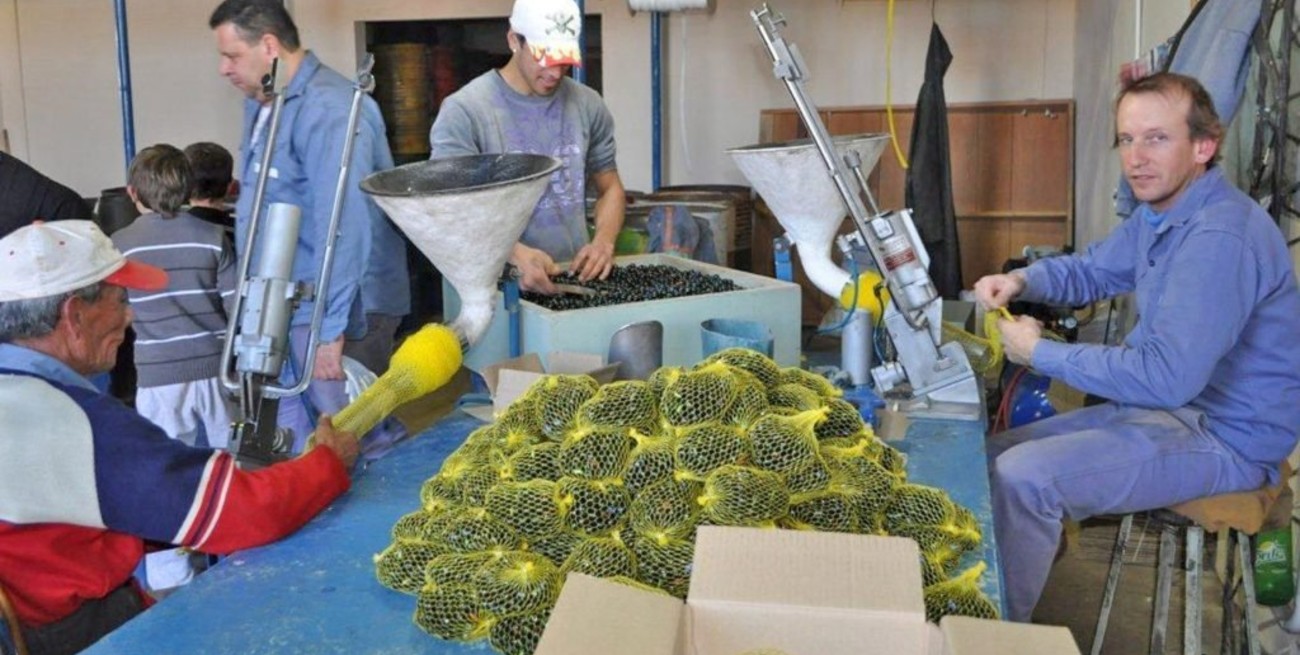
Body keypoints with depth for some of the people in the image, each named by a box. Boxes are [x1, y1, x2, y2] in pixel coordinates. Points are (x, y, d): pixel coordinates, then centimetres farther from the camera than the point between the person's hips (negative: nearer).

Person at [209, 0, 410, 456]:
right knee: (287, 443, 16)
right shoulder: (260, 103, 13)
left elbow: (343, 228, -25)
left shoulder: (327, 110, -18)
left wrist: (330, 329, -27)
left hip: (332, 312, -9)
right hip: (278, 306, 9)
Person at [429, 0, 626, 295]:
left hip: (577, 278, 4)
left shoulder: (589, 105, 7)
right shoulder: (464, 110, -7)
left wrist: (604, 240, -4)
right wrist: (517, 254, -27)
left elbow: (609, 187, 17)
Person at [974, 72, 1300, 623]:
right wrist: (1021, 280, -4)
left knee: (1023, 477, -23)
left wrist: (1041, 353, -21)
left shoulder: (1220, 237, -27)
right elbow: (1089, 271, 19)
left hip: (1223, 437, -10)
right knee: (995, 454, 8)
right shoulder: (1158, 214, 5)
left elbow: (1167, 377, -33)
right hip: (1169, 404, 10)